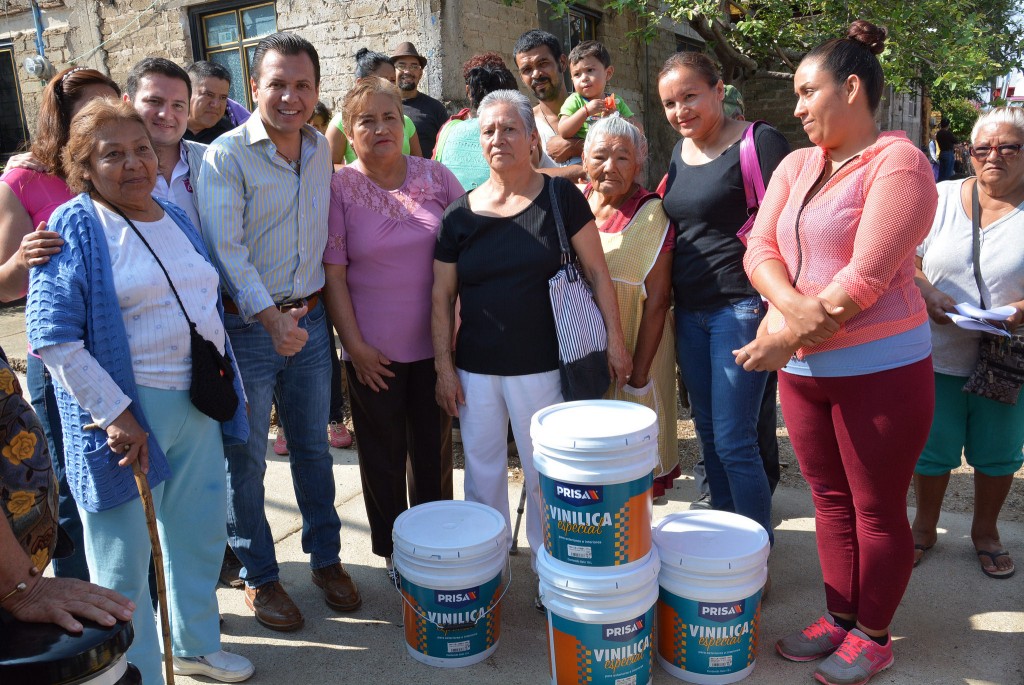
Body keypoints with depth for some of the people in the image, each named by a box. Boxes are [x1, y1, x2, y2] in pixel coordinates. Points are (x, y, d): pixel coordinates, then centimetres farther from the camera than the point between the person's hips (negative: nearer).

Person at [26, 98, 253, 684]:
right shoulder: (74, 227, -10)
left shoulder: (177, 218, 10)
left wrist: (231, 387, 15)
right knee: (123, 563, 7)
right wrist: (116, 413, -19)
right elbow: (53, 337, -15)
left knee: (201, 535, 20)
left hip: (197, 406, 7)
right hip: (124, 415, -6)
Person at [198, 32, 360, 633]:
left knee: (314, 446, 15)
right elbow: (225, 247, -16)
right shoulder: (227, 154, -9)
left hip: (310, 318, 5)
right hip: (247, 327, -4)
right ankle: (260, 576, 24)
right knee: (247, 459, 7)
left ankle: (327, 557, 32)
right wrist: (271, 317, -24)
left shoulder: (322, 149, 7)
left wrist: (306, 310, 10)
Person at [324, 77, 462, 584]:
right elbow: (332, 273, -7)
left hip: (435, 343, 2)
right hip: (374, 351, -2)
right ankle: (393, 550, 32)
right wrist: (355, 344, -11)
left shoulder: (434, 176, 1)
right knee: (383, 455, 12)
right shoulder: (338, 188, -6)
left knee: (434, 448, 15)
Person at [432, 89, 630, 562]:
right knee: (482, 471, 12)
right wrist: (444, 366, 1)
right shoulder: (461, 214, 3)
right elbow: (442, 297, 6)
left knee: (545, 475, 7)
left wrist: (614, 340, -4)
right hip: (475, 370, 3)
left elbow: (596, 270, 0)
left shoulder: (560, 198, -2)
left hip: (542, 367, -2)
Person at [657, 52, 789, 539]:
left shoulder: (758, 143, -8)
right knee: (709, 437, 14)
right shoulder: (680, 152, 13)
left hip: (740, 309, -7)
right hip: (690, 311, 7)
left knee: (734, 443, -5)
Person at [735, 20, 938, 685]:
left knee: (878, 510, 8)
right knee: (831, 500, 16)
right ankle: (839, 617, 33)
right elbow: (760, 249, 0)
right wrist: (795, 306, -19)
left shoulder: (898, 163, -11)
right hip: (802, 367, 6)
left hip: (879, 365, -6)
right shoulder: (796, 167, 10)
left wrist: (788, 339, -18)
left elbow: (866, 276, -20)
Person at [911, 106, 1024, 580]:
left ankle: (986, 530, 36)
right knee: (931, 446, 10)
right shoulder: (940, 198, 4)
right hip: (938, 355, 0)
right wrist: (928, 294, -15)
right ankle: (925, 525, 32)